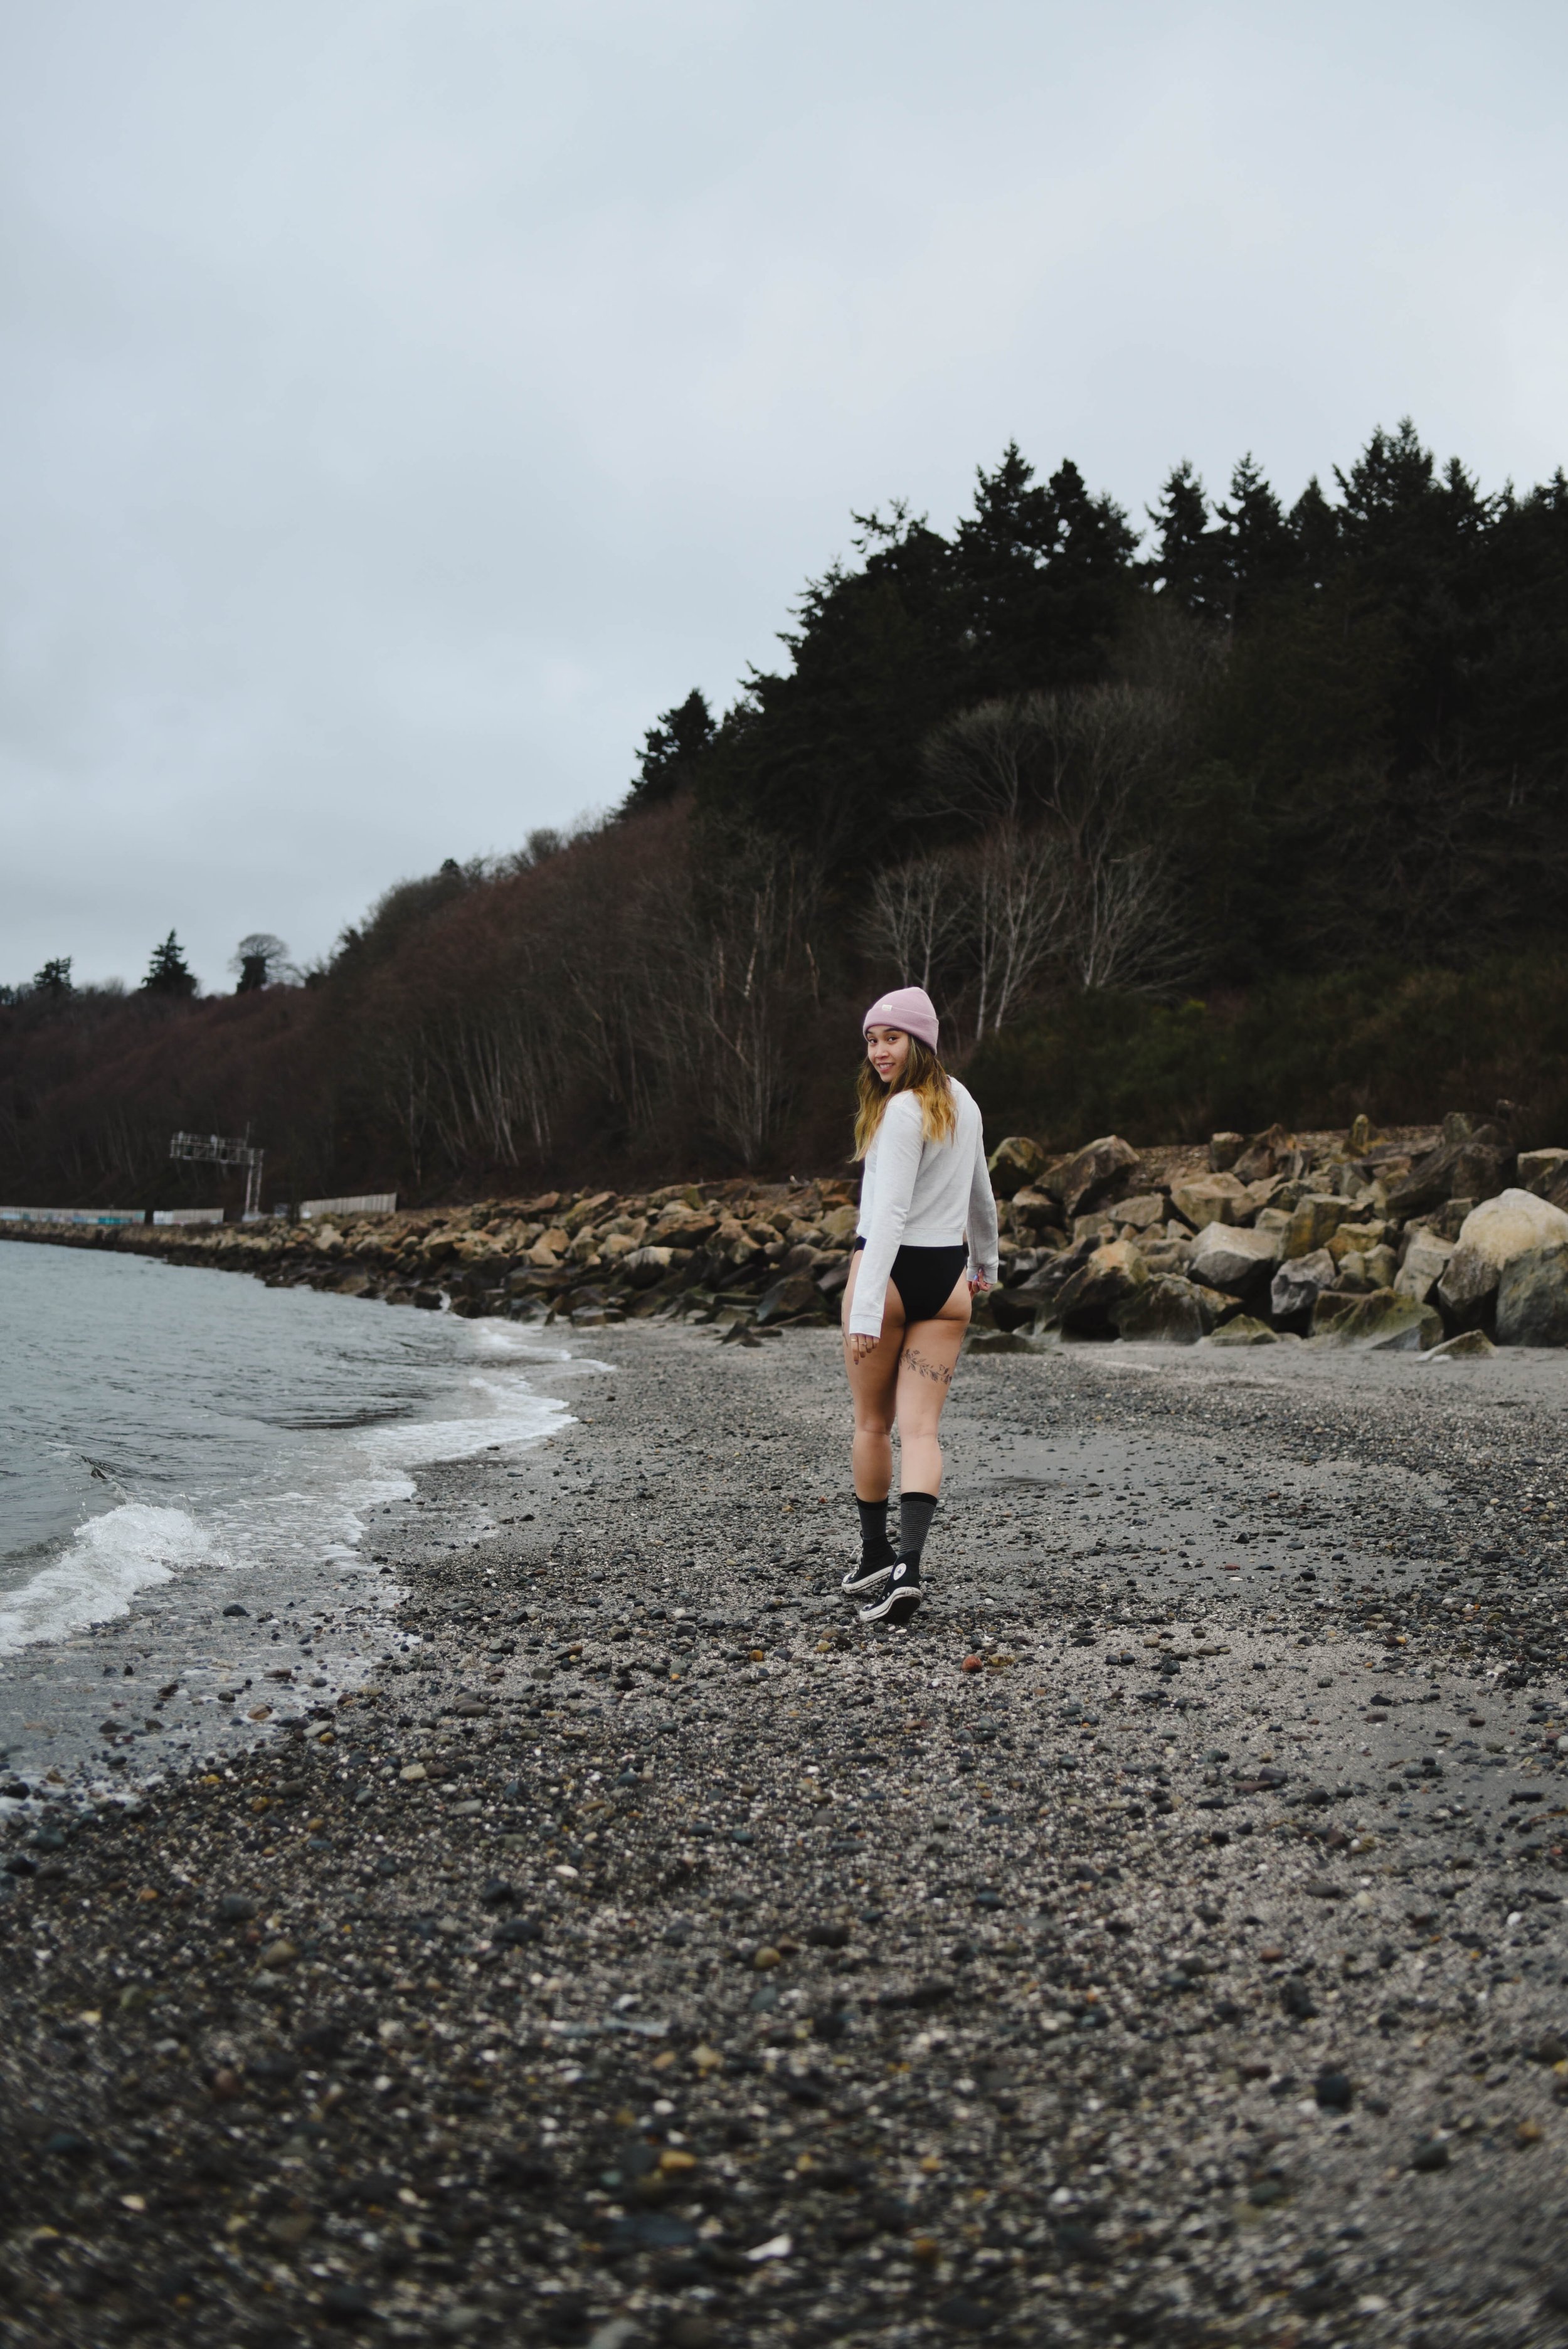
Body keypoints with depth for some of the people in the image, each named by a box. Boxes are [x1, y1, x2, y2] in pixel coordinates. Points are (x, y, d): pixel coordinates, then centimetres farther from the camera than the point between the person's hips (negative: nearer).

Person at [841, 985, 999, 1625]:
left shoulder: (903, 1112, -15)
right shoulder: (962, 1103, 11)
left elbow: (889, 1213, -23)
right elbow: (980, 1194, 24)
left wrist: (865, 1307, -28)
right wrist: (986, 1262, 39)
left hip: (889, 1271, -6)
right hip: (947, 1277, 6)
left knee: (871, 1423, 12)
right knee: (920, 1430, 0)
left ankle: (875, 1556, 24)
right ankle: (906, 1566, -14)